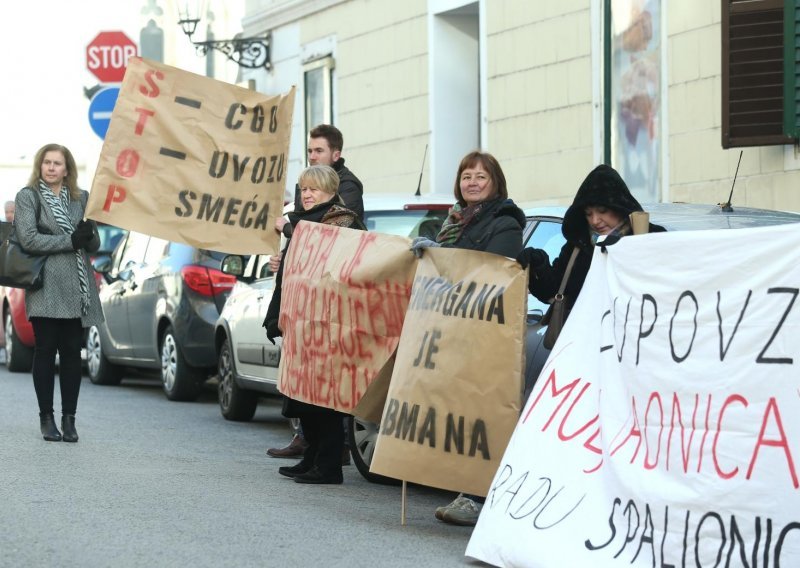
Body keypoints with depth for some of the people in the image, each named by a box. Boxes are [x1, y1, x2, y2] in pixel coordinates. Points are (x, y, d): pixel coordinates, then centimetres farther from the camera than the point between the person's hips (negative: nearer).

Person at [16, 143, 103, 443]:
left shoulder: (81, 198, 16)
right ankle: (47, 418, 6)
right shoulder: (27, 197, 3)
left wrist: (88, 235, -8)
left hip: (77, 290, 3)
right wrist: (70, 241, -11)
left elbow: (95, 244, 16)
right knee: (46, 351, -1)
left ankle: (69, 419, 6)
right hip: (46, 289, -3)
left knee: (72, 353, 2)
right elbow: (28, 239, -10)